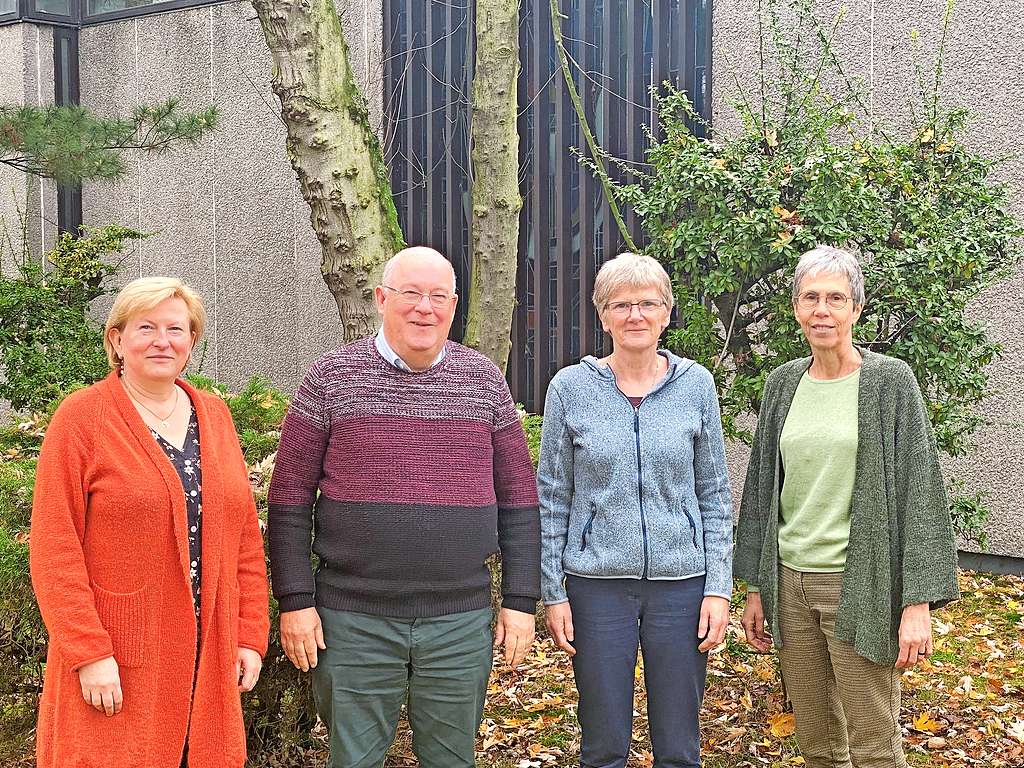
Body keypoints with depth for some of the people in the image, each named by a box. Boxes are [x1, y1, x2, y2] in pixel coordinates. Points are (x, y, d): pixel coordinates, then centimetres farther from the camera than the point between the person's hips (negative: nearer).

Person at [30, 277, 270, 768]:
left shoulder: (214, 415, 10)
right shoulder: (82, 417, -5)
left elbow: (245, 537, 11)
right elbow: (54, 549, -10)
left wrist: (251, 635, 6)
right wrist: (89, 653, -14)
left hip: (208, 661, 5)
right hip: (114, 668, -4)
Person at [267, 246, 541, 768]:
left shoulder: (485, 382, 6)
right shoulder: (331, 379, 0)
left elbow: (518, 499, 8)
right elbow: (290, 498, 0)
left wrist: (520, 601, 3)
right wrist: (295, 601, -5)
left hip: (461, 622, 2)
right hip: (354, 622, -1)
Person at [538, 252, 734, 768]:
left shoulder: (696, 385, 1)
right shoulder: (570, 388, -2)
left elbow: (715, 494, 5)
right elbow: (552, 498, 2)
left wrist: (719, 587, -1)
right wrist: (553, 592, -1)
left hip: (681, 583, 1)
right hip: (598, 584, -1)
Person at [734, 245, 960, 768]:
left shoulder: (890, 381, -5)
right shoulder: (783, 383, 9)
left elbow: (920, 490, -8)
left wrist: (918, 602, -13)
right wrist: (755, 588, 13)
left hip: (859, 586, -4)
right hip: (791, 583, 5)